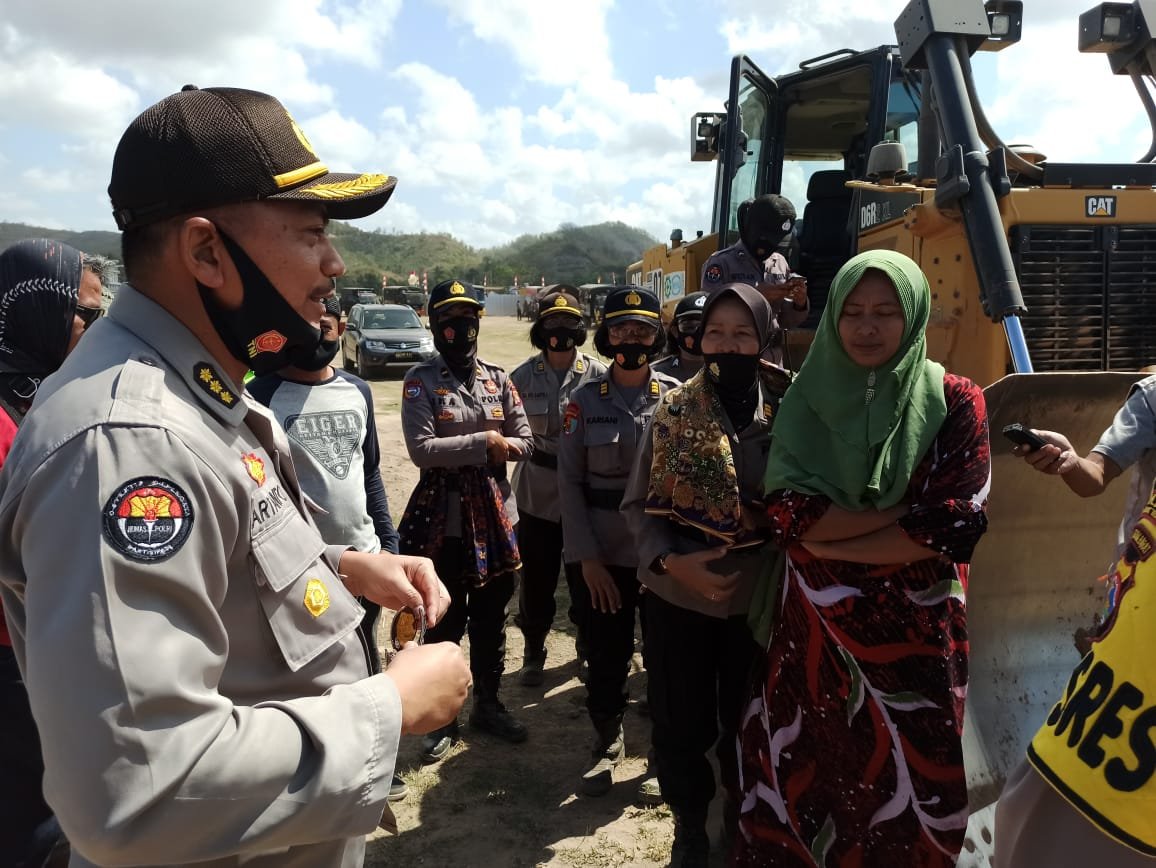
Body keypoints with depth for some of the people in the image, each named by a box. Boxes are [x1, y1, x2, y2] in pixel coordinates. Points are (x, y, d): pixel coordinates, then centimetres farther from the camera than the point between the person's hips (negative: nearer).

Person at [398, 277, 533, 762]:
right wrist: (483, 442, -18)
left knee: (491, 619, 16)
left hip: (496, 519, 4)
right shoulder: (420, 381, -6)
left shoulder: (498, 379, 6)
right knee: (445, 622, 8)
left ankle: (488, 704, 35)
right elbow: (421, 450, -18)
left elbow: (526, 442, 5)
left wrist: (499, 446, -14)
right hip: (443, 522, -4)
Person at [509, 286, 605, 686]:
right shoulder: (523, 376, -1)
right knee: (536, 578, 11)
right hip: (536, 493, 1)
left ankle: (588, 647, 36)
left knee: (585, 577, 12)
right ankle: (533, 651, 32)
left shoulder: (598, 374, -7)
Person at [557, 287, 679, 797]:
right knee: (606, 653, 8)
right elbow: (569, 480, -3)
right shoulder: (586, 399, -2)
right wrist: (586, 557, -7)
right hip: (605, 555, 0)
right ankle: (607, 741, 33)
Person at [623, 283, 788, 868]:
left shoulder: (787, 413, -6)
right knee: (681, 722, 12)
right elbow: (638, 503, -3)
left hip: (757, 597, 1)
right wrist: (670, 561, -18)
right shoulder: (673, 411, -6)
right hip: (678, 595, 0)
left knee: (746, 720, 17)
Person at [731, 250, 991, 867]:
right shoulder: (807, 399, -1)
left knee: (905, 776, 12)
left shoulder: (953, 403, -3)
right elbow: (786, 512, -12)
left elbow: (960, 521, -13)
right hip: (814, 624, 1)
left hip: (915, 626, -1)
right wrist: (909, 513, -15)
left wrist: (830, 537, -15)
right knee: (810, 774, 11)